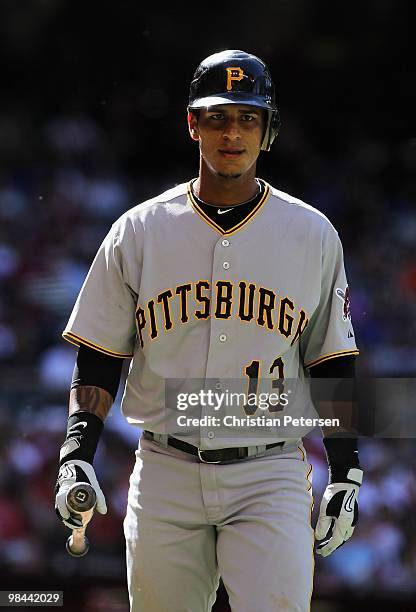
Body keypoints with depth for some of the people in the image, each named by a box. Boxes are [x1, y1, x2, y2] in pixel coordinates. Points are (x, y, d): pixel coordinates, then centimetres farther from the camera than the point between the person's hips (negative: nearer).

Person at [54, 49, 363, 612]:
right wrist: (76, 457, -5)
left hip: (270, 479, -1)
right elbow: (99, 359, 8)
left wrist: (347, 475, 5)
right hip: (165, 475, 1)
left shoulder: (313, 235, 6)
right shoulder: (139, 232, 5)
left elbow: (332, 365, 11)